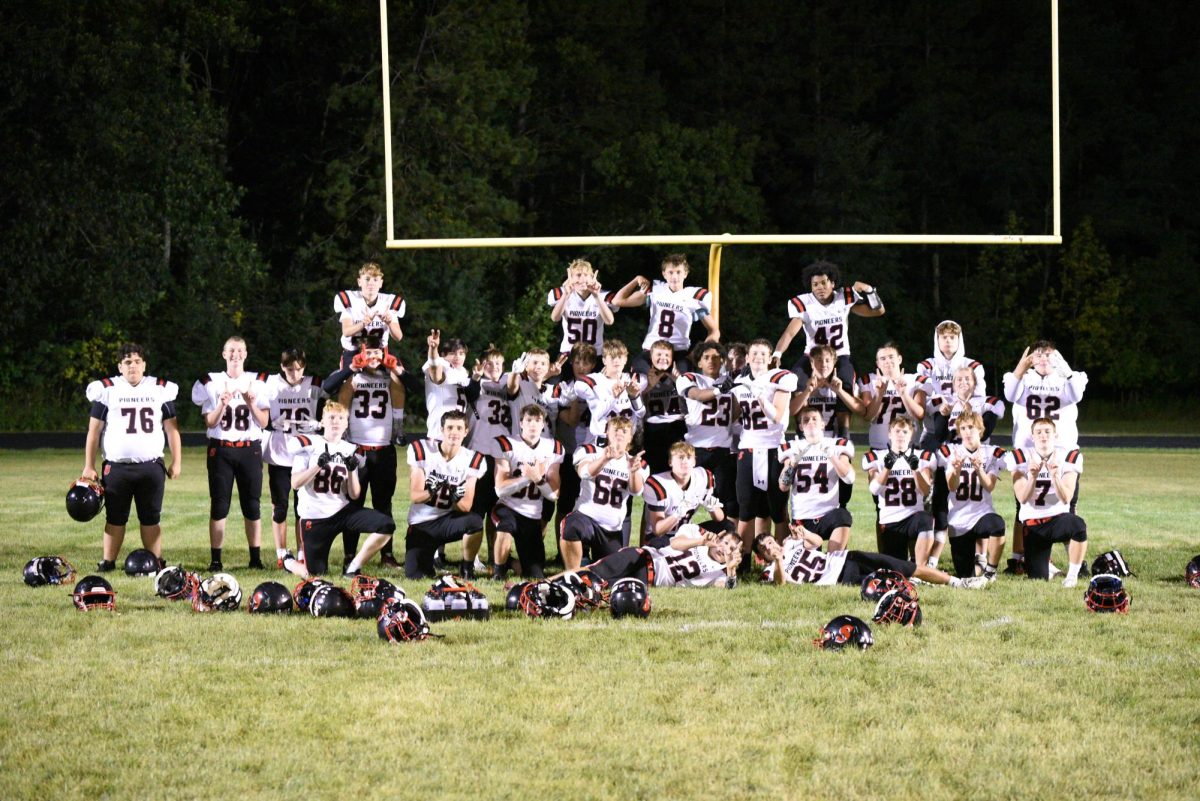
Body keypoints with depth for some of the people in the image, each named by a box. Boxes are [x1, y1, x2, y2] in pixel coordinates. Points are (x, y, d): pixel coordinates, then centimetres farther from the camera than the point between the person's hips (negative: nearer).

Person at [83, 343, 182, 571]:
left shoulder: (161, 390, 7)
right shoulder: (106, 390, 2)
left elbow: (171, 428, 11)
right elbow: (94, 431, 3)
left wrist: (176, 462, 4)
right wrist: (89, 466, 0)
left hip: (151, 465, 1)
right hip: (117, 466, -1)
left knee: (151, 518, 6)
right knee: (115, 517, 4)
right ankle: (107, 562, 8)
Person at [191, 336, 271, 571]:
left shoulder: (258, 382, 6)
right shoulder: (212, 382, 5)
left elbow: (264, 422, 3)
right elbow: (210, 423, 0)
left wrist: (251, 404, -13)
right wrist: (222, 404, -16)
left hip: (249, 449, 1)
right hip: (220, 449, 0)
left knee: (252, 505, 1)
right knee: (219, 506, -2)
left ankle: (256, 558, 6)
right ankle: (215, 559, -1)